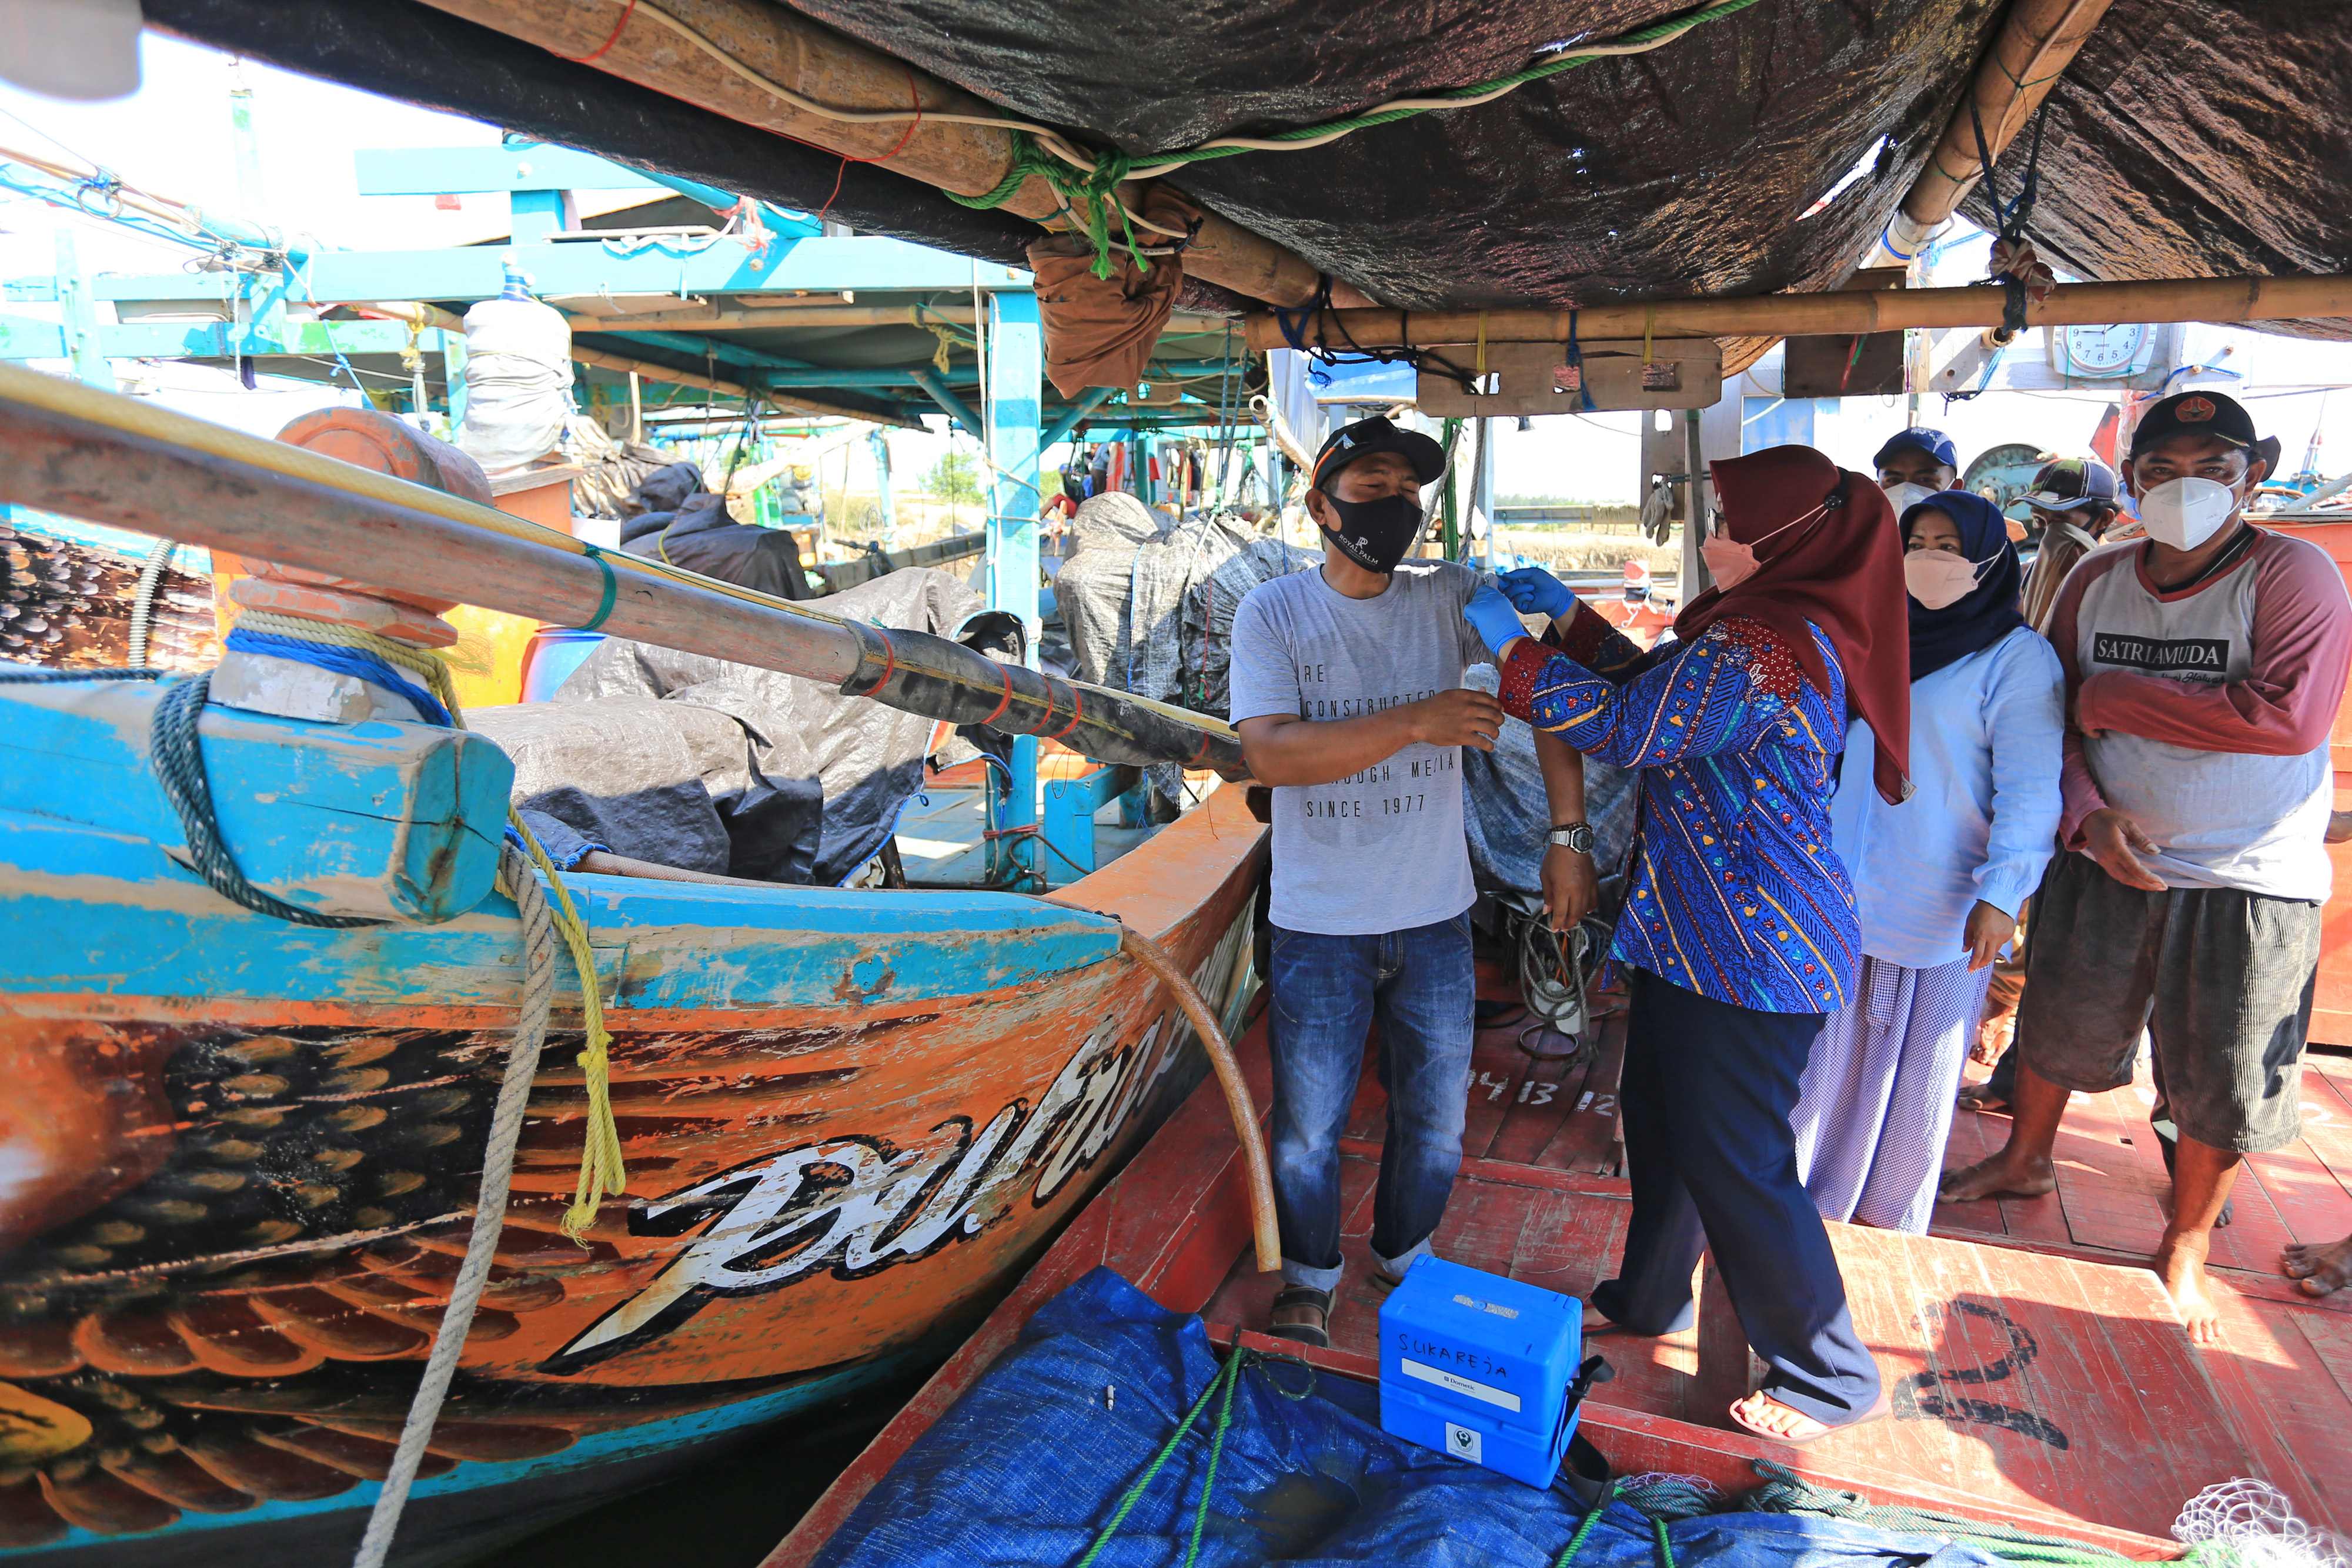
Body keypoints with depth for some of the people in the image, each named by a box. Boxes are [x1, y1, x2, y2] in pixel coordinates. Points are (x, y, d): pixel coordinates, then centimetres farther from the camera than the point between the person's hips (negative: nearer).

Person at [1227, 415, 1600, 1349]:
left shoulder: (1454, 598, -3)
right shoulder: (1272, 615, -8)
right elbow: (1268, 753, -20)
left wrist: (1568, 836, -3)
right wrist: (1415, 722, -26)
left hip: (1435, 920, 2)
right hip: (1319, 926, -2)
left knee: (1435, 1125, 18)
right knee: (1307, 1131, 12)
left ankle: (1404, 1257, 44)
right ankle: (1309, 1275, 39)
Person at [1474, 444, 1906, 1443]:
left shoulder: (1757, 649, -26)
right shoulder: (1795, 631, 7)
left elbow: (1624, 728, -20)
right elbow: (1664, 692, 17)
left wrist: (1511, 644, -10)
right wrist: (1567, 618, 15)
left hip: (1743, 957, -10)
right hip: (1711, 939, 10)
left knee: (1738, 1166, 4)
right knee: (1662, 1125, 24)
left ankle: (1833, 1379, 23)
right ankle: (1649, 1297, 44)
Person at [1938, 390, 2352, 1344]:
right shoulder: (2096, 581, 1)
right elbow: (2050, 713, 4)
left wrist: (2111, 697, -20)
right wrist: (2087, 814, -13)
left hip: (2248, 877, -3)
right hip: (2105, 855, 4)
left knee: (2220, 1082, 8)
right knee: (2060, 1022, 18)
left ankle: (2186, 1248, 29)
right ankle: (2026, 1160, 44)